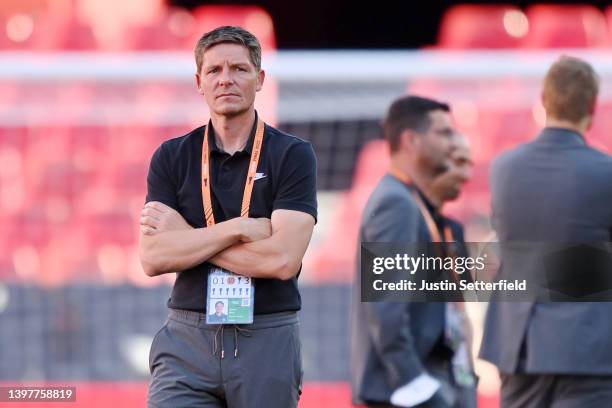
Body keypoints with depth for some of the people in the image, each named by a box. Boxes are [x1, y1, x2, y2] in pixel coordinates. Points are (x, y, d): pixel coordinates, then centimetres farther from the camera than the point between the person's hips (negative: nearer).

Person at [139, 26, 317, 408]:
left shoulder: (292, 156, -2)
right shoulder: (172, 157, 6)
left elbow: (283, 259, -14)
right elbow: (153, 258, -5)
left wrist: (186, 236, -9)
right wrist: (237, 228, -14)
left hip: (267, 339, -1)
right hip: (187, 341, 1)